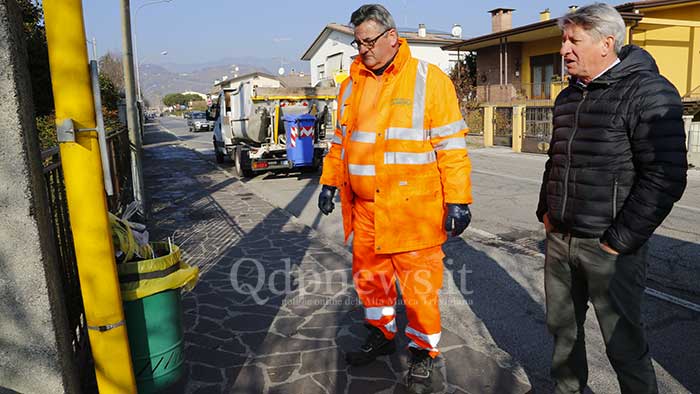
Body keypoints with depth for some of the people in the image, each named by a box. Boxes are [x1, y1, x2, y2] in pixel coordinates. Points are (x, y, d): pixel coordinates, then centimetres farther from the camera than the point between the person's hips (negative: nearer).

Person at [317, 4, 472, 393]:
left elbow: (451, 144, -8)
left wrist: (458, 200, -10)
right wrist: (330, 182, 16)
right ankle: (382, 335, 39)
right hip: (365, 208, 6)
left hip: (413, 208, -5)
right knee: (369, 276, 16)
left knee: (419, 284, 4)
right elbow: (341, 139, 20)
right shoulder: (352, 85, 12)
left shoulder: (429, 79, -6)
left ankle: (423, 351, 26)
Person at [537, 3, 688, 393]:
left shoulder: (647, 91, -11)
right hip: (559, 240, 7)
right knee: (562, 326, 18)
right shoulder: (568, 97, 13)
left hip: (610, 247, -7)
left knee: (623, 343, 6)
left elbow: (665, 176, -17)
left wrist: (619, 241, -16)